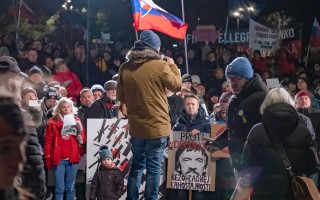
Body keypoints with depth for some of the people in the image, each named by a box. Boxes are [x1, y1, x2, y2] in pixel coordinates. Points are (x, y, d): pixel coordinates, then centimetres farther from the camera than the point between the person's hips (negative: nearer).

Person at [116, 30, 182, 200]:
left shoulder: (125, 68, 0)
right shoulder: (160, 65, -13)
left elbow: (120, 97, 8)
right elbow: (177, 85, 0)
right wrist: (172, 65, 13)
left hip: (136, 126, 4)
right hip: (157, 126, -4)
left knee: (137, 165, 18)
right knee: (153, 168, 4)